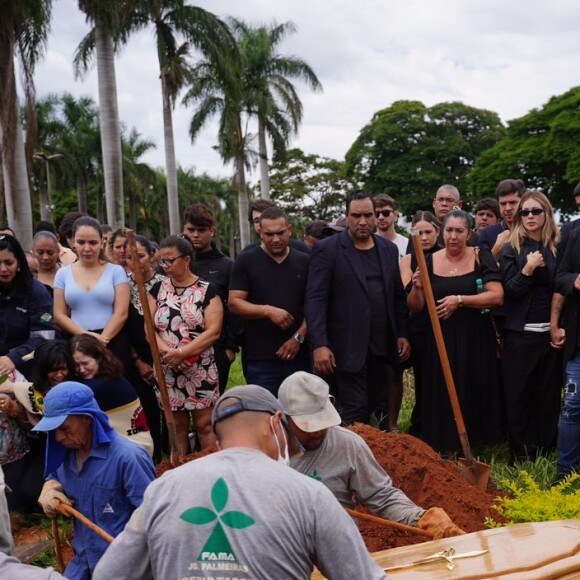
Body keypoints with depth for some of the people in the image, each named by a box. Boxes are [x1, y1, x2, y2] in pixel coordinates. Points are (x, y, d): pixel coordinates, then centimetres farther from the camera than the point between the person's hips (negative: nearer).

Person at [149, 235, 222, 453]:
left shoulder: (206, 290, -4)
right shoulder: (158, 289, 8)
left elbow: (213, 331, -12)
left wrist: (182, 352, -18)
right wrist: (165, 350, -15)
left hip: (200, 370, -3)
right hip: (167, 370, 4)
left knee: (205, 424, -2)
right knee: (177, 425, 11)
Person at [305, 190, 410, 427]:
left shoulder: (389, 249, 12)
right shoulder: (327, 249, -5)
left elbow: (398, 296, 16)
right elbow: (315, 300, -11)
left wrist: (402, 334, 10)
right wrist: (319, 344, -18)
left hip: (382, 346, 5)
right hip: (349, 348, -5)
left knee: (379, 410, 9)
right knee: (355, 413, -2)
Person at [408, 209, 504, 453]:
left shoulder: (481, 257, -2)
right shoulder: (429, 261, 3)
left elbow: (497, 296, -11)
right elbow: (415, 307, 4)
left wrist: (460, 300, -19)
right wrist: (417, 288, -16)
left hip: (476, 340, -1)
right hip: (441, 340, 2)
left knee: (474, 394, 5)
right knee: (443, 398, 4)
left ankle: (473, 450, 21)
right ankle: (448, 452, 16)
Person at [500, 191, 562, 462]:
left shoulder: (557, 247, 6)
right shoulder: (511, 249, 1)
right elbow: (509, 292, -5)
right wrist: (528, 269, -19)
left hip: (551, 331, 2)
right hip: (520, 334, -2)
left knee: (549, 395, 7)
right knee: (518, 396, 2)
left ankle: (546, 455, 19)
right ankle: (522, 458, 12)